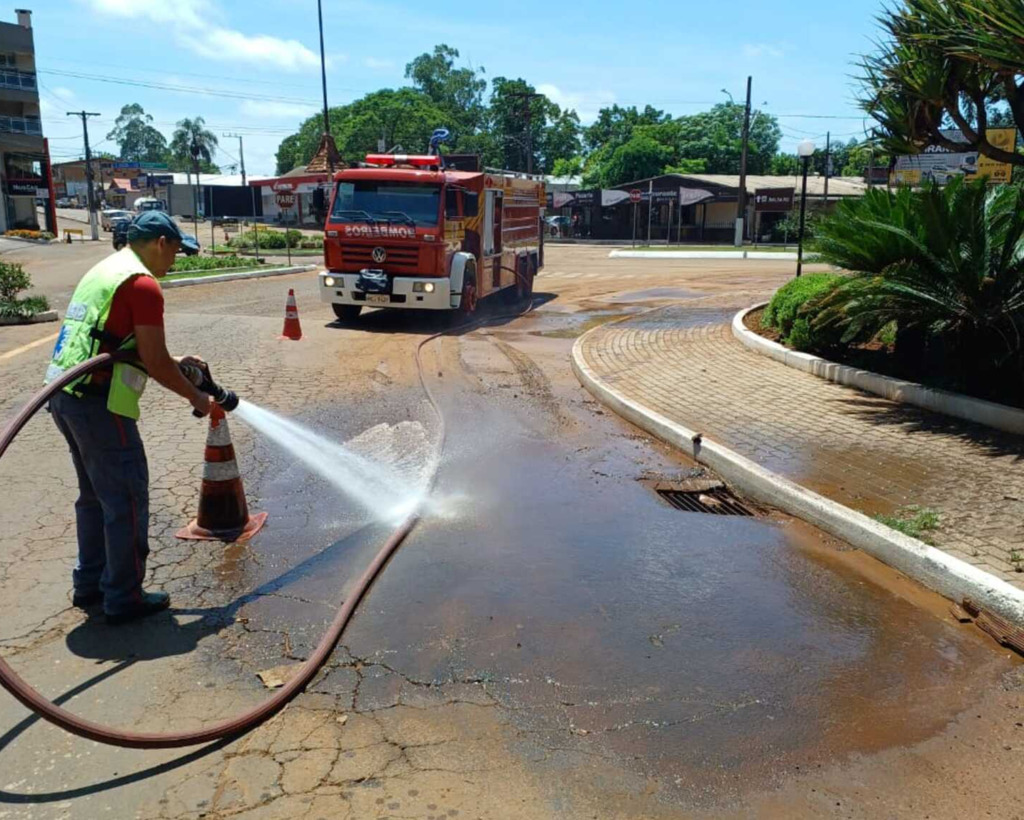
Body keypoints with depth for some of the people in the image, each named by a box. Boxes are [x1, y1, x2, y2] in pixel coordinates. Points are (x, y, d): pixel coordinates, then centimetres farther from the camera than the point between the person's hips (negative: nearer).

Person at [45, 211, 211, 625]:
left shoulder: (104, 271, 19)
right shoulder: (142, 284, -11)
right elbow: (153, 362, -13)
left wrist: (173, 363, 26)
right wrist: (195, 396, 0)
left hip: (64, 394, 10)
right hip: (98, 402, -10)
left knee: (95, 495, 20)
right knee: (126, 499, 0)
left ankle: (90, 584, 30)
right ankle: (124, 598, 9)